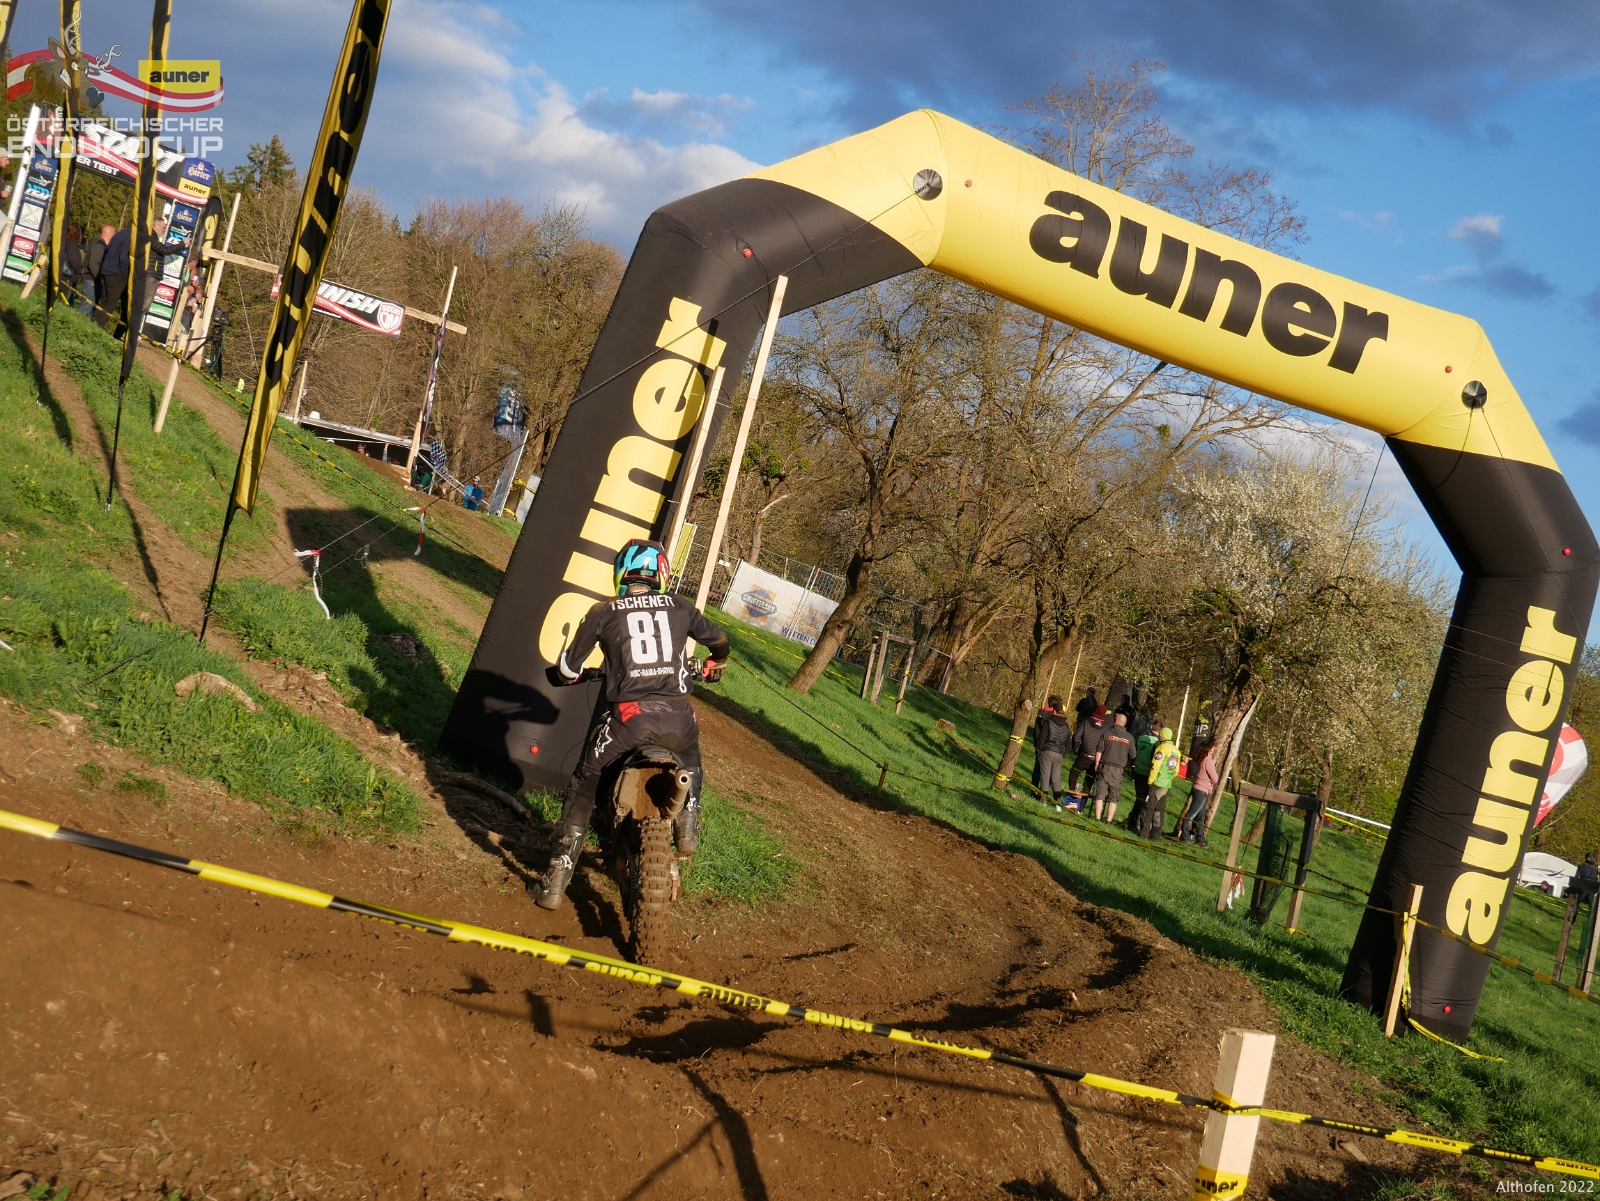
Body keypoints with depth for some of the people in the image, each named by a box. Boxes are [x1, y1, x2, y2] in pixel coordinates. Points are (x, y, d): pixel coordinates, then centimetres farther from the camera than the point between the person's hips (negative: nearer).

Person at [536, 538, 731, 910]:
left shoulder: (603, 612, 9)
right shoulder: (679, 609, 15)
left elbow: (568, 668, 11)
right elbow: (719, 641, 31)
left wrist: (570, 675, 36)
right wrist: (715, 665, 54)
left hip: (628, 716, -2)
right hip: (677, 717, 2)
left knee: (583, 786, 15)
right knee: (690, 759, 39)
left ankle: (556, 881, 10)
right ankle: (688, 827, 31)